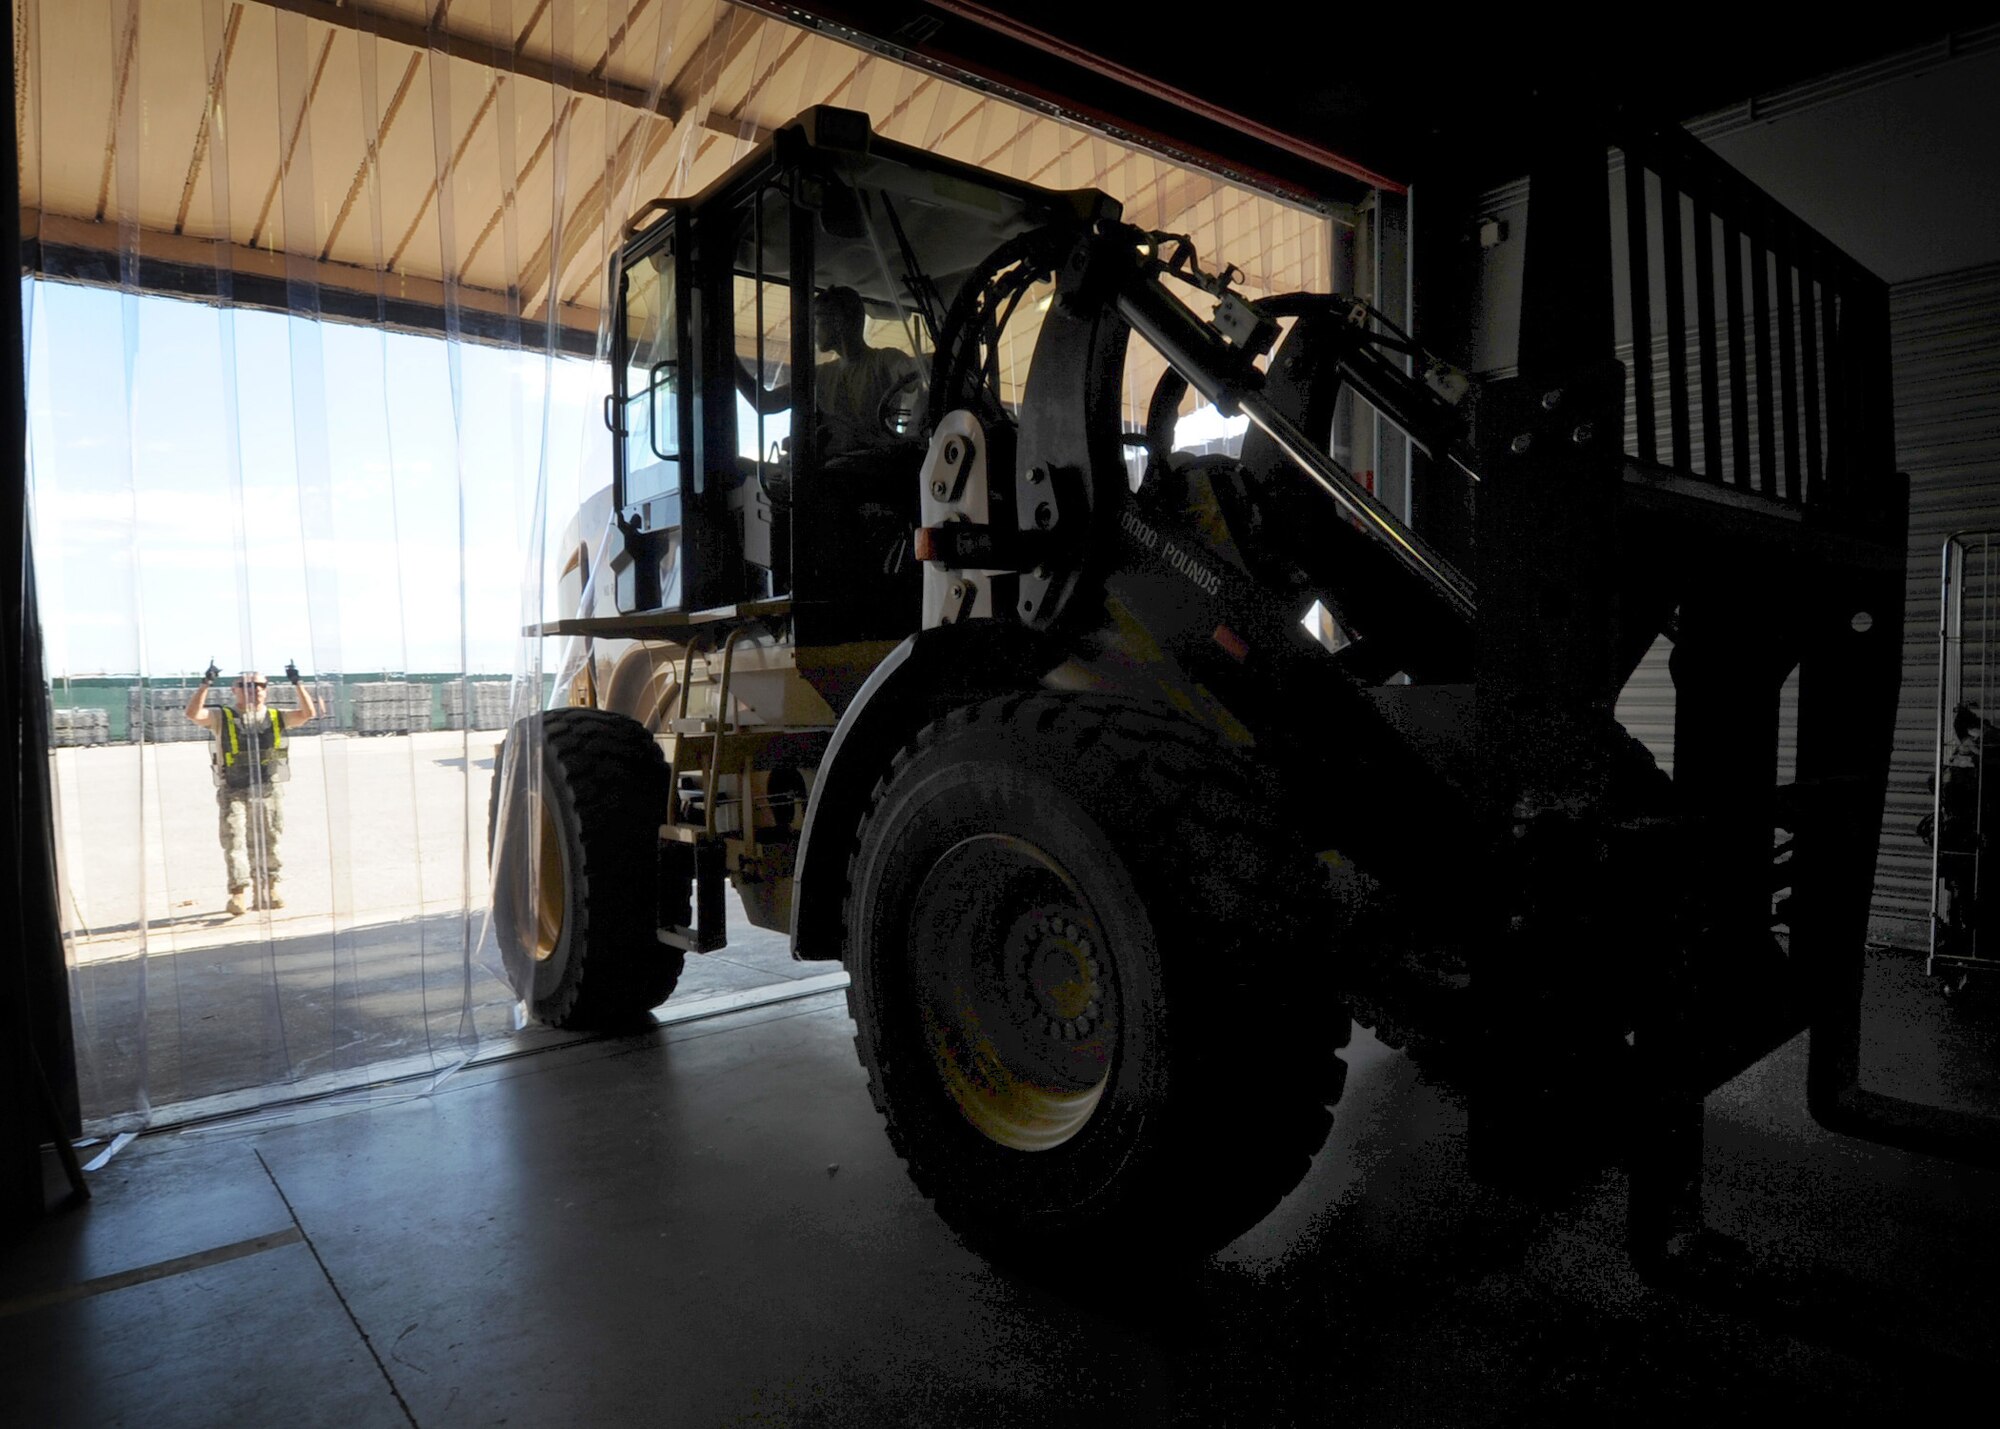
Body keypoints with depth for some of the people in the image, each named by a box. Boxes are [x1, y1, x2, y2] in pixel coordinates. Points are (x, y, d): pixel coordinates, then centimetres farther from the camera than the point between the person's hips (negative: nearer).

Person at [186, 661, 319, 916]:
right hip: (233, 793, -2)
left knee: (266, 844, 10)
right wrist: (205, 684, -19)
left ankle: (266, 890, 19)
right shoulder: (222, 718, 2)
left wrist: (297, 684, -9)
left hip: (269, 792, 2)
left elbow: (308, 714, -2)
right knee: (234, 840, -9)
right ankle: (238, 892, -9)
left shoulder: (276, 718, 8)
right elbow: (194, 714, -13)